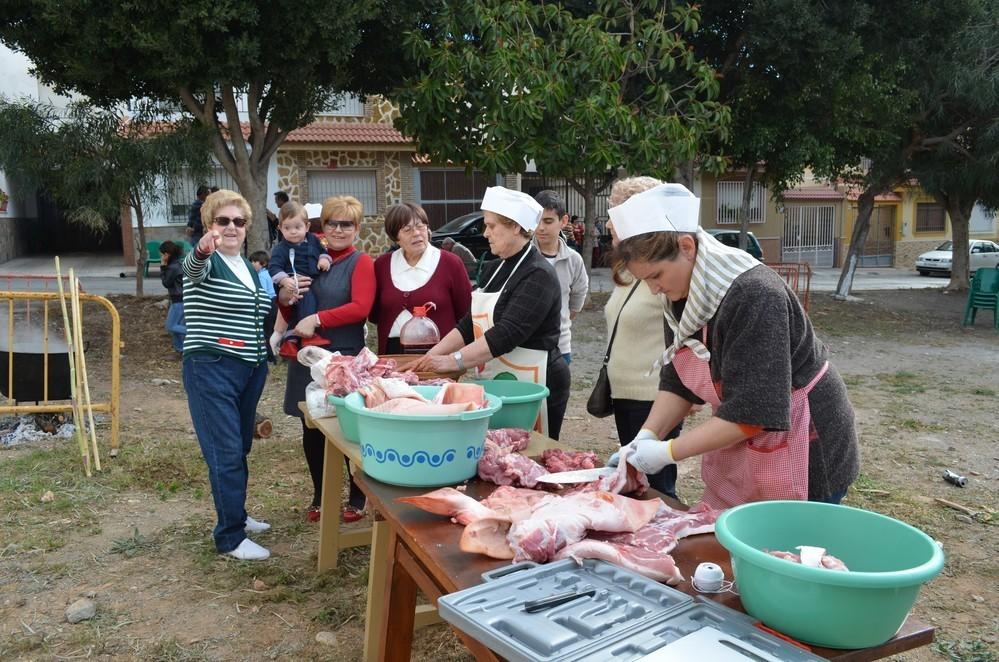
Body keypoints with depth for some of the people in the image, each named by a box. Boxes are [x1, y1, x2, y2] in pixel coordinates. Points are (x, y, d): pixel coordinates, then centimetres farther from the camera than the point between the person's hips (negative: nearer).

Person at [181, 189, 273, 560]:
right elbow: (192, 269, -35)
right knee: (226, 452, -7)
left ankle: (235, 515, 32)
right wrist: (202, 251, -57)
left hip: (250, 369, 8)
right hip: (212, 369, -7)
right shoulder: (205, 261, -9)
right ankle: (230, 537, 1)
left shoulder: (249, 267, 14)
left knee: (239, 448, 17)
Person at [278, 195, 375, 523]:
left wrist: (317, 319, -21)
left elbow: (361, 308, -17)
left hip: (346, 356, -5)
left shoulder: (361, 262, -4)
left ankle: (357, 498, 21)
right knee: (312, 432, 11)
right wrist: (285, 298, -4)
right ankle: (320, 496, 28)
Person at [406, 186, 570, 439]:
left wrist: (453, 361, -26)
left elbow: (508, 333, -24)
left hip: (530, 386, -8)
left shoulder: (538, 275, -14)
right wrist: (433, 354, -1)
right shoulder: (495, 269, 13)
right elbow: (471, 323, 11)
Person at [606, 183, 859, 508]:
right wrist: (646, 437, -11)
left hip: (802, 454, -8)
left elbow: (752, 412, -30)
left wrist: (667, 451, -26)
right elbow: (677, 383, 3)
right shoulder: (684, 298, -2)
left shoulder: (753, 296, -28)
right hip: (738, 454, 8)